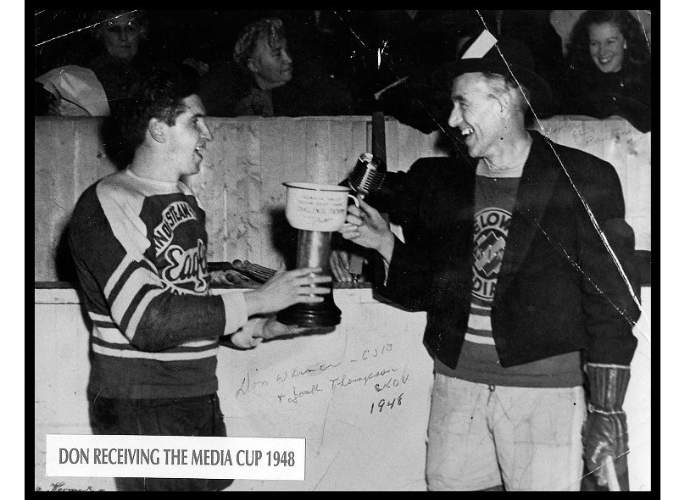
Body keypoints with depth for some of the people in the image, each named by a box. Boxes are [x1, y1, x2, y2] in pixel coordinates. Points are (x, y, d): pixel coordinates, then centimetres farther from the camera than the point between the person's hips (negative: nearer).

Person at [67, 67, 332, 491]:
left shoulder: (185, 199, 14)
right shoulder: (105, 205, -14)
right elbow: (147, 319, -24)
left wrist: (251, 331, 5)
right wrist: (256, 301, -21)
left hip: (201, 399, 8)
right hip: (141, 410, -8)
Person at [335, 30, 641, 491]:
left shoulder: (584, 181, -5)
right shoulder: (442, 182, 8)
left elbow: (611, 301, -6)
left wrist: (606, 409, -10)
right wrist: (384, 242, -3)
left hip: (544, 387, -4)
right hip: (457, 380, 4)